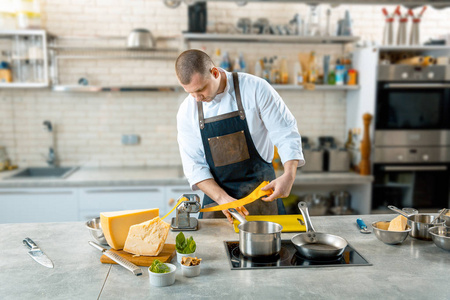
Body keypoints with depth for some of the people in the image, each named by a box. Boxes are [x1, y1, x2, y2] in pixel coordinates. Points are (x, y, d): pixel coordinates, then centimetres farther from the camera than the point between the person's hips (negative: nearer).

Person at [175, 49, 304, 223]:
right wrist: (222, 198, -18)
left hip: (261, 192, -2)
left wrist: (289, 175, -24)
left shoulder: (255, 88, -12)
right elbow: (194, 165, -4)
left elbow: (285, 133, -9)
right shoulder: (186, 112, -4)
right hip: (217, 194, 2)